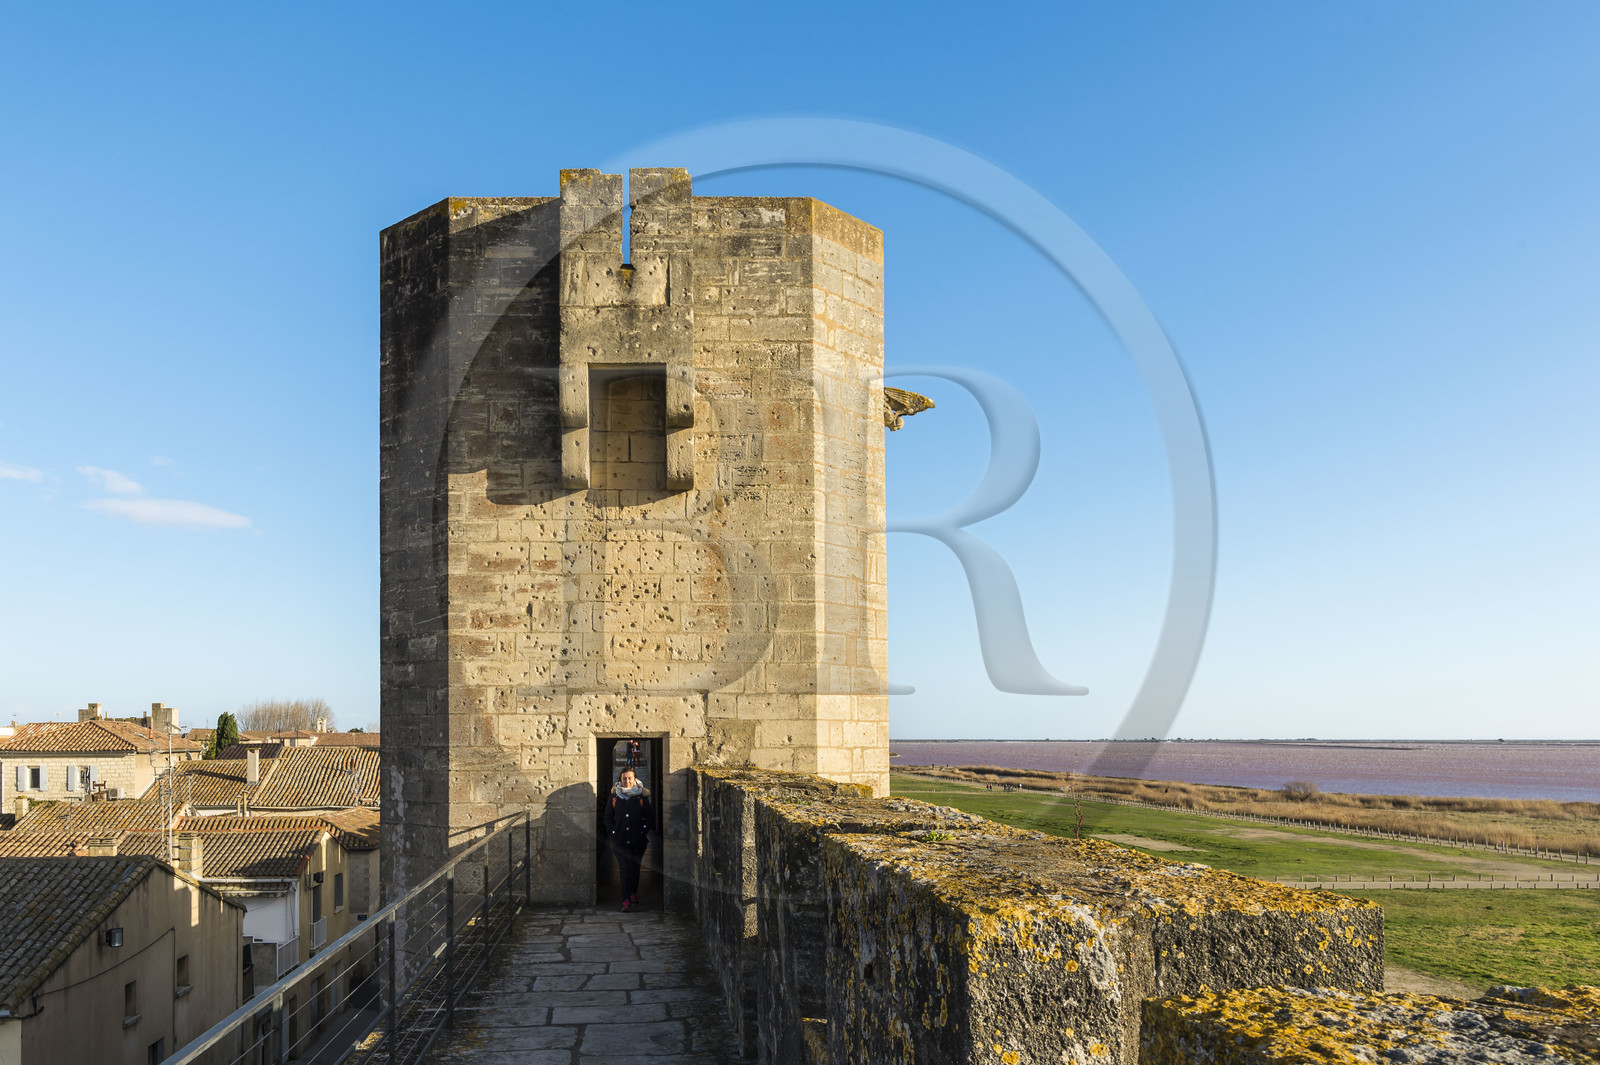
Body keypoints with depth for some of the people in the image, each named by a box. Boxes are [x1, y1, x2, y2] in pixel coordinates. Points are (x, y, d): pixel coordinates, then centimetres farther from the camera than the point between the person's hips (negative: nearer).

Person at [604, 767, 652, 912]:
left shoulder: (642, 797, 5)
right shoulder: (614, 797, 7)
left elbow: (649, 817, 9)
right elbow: (608, 817, 13)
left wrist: (645, 832, -2)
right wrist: (613, 831, 1)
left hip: (638, 840, 0)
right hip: (620, 840, 0)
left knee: (634, 869, 9)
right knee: (625, 870, -8)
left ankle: (633, 895, 27)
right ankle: (626, 901, -9)